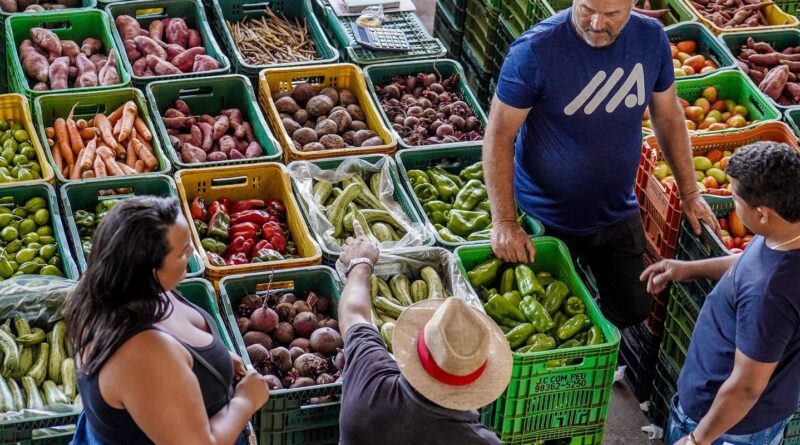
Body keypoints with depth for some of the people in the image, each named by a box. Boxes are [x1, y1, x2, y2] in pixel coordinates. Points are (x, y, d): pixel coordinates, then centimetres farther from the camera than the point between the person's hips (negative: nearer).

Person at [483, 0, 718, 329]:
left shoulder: (651, 38, -11)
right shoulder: (536, 50, -25)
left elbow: (668, 116, 4)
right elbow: (499, 135, -19)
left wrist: (689, 193, 7)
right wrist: (504, 222, -23)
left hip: (617, 215, 4)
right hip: (546, 218, -4)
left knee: (633, 311, 14)